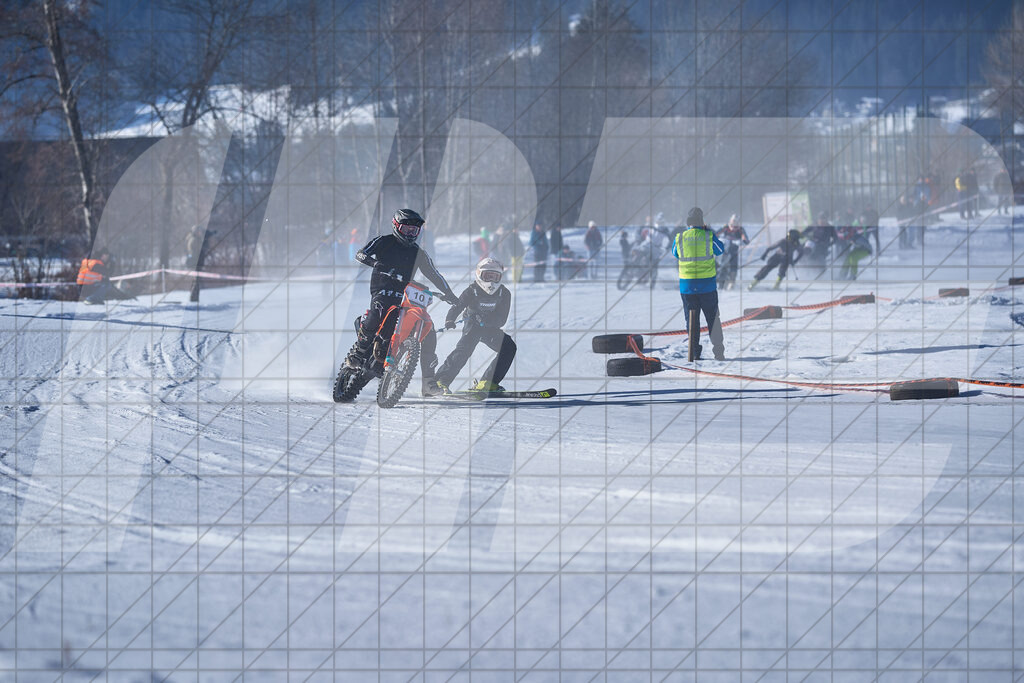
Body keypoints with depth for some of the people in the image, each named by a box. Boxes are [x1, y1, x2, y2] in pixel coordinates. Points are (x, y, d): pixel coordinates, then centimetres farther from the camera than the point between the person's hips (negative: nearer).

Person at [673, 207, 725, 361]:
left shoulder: (680, 238, -3)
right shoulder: (709, 236, -7)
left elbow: (675, 253, 17)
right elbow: (720, 250, 11)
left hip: (687, 286, 1)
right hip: (707, 285, -1)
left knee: (691, 320, 9)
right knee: (713, 319, 8)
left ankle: (694, 352, 6)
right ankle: (718, 352, 7)